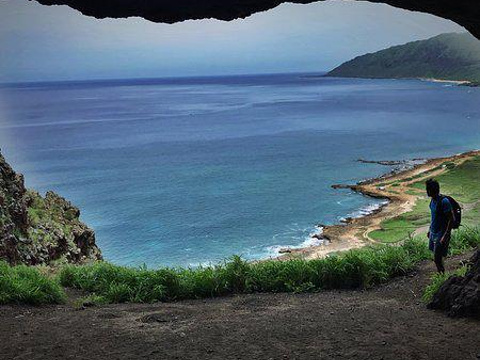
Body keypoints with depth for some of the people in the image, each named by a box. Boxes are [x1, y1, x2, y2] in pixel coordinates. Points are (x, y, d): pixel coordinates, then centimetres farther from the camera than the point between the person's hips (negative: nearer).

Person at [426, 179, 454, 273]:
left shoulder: (444, 201, -22)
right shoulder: (433, 200, 5)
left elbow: (451, 219, -21)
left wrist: (445, 236, -24)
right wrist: (430, 230, 20)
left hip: (441, 234, -8)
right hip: (433, 233, 8)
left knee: (437, 259, -5)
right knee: (437, 258, 16)